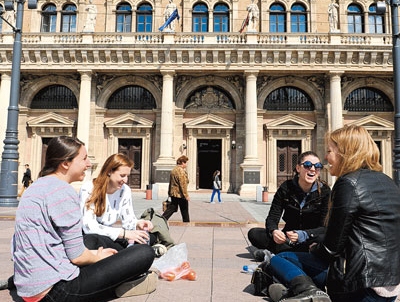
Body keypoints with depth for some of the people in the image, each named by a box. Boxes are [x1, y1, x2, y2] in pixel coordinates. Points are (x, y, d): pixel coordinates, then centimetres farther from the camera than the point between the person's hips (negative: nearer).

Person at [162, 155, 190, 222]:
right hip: (180, 194, -9)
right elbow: (183, 185, -21)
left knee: (172, 208, 12)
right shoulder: (181, 171, -18)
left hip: (173, 193, 9)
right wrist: (186, 195, -18)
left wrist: (170, 192, 24)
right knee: (184, 210, 7)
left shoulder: (174, 170, 13)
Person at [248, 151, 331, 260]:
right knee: (254, 234, -20)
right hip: (288, 238, 2)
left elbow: (324, 227, -11)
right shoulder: (286, 188, -5)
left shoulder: (324, 191, -8)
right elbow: (272, 218, -6)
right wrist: (274, 231, -30)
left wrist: (303, 235, -29)